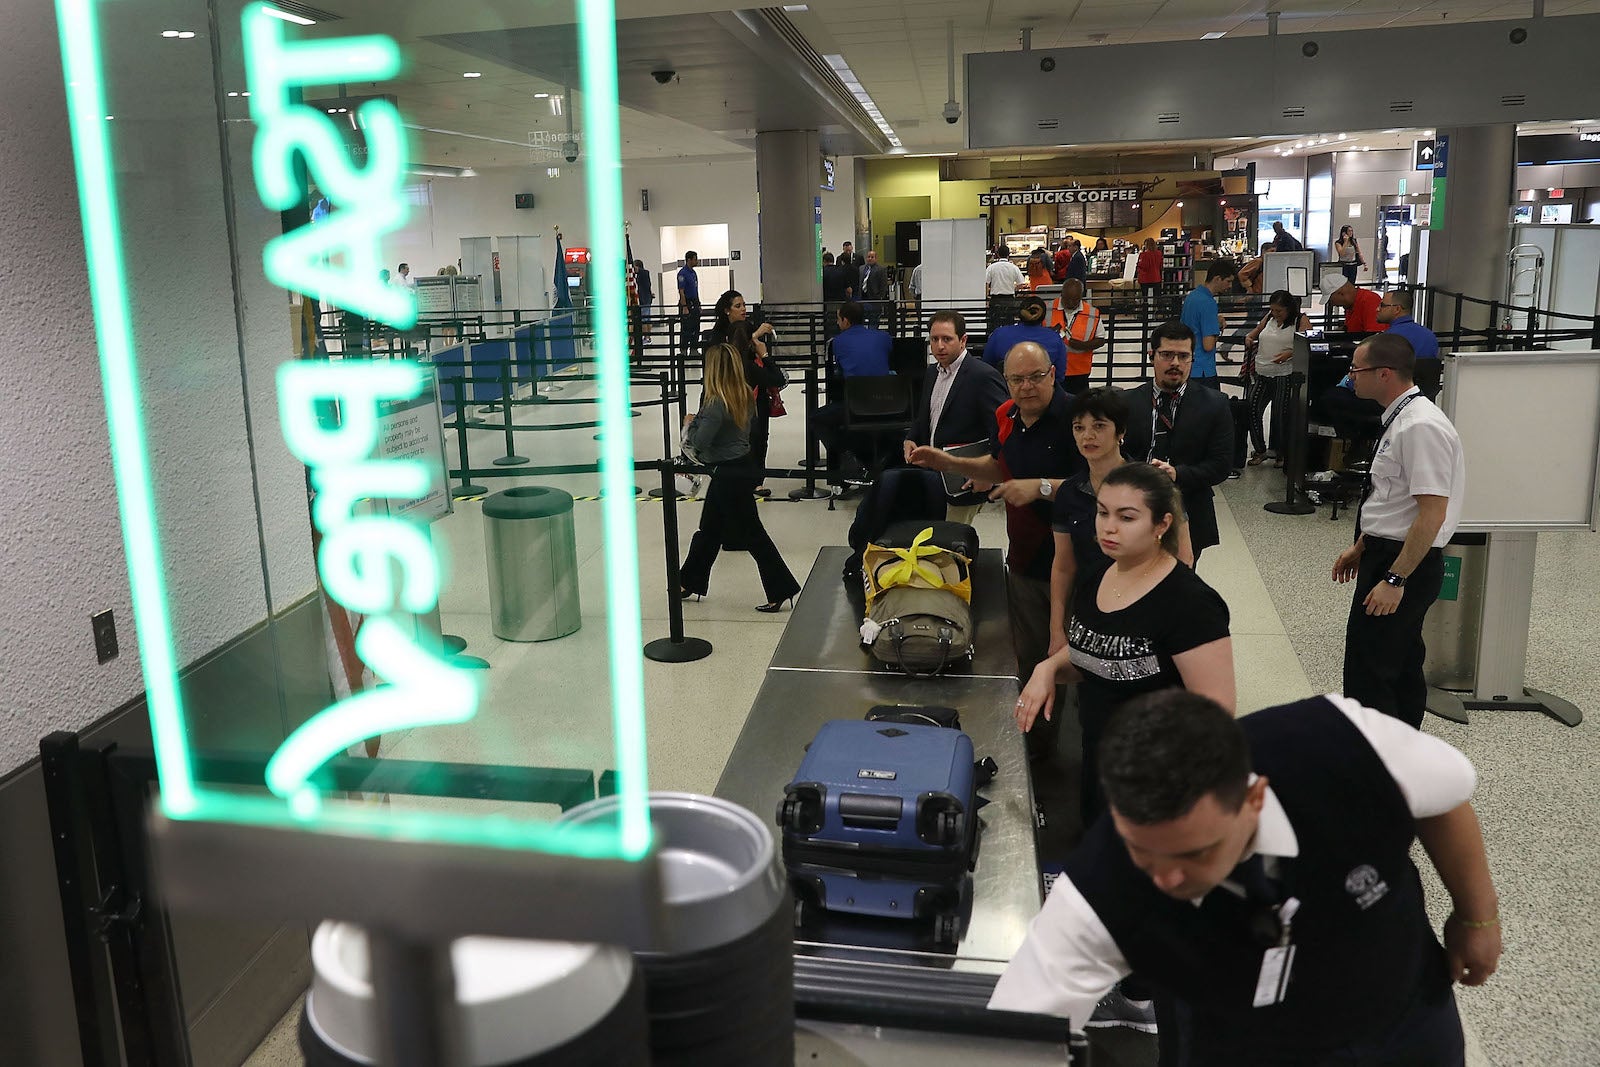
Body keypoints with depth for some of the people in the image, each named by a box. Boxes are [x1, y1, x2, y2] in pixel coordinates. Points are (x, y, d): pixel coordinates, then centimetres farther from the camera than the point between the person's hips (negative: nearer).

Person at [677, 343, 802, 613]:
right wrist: (700, 422, 10)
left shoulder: (716, 403, -23)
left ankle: (780, 589, 8)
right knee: (709, 529, 19)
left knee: (752, 533, 0)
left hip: (731, 474, -9)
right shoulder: (745, 396, 2)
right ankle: (689, 582, 32)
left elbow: (700, 441, -24)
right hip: (743, 465, 9)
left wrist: (691, 426, -3)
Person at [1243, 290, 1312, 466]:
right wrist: (1249, 338, 7)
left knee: (1280, 414, -1)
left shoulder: (1301, 321, 0)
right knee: (1251, 410, -6)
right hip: (1261, 375, 5)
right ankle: (1259, 450, 8)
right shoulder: (1268, 318, 15)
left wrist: (1290, 354, -23)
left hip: (1285, 375, -5)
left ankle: (1280, 453, 15)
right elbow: (1255, 332, 30)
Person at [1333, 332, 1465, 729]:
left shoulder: (1422, 427, -22)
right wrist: (1360, 547, 21)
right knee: (1402, 667, 19)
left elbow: (1432, 513, -25)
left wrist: (1395, 579, -24)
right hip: (1385, 554, 10)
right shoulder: (1401, 418, 9)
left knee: (1367, 675, -6)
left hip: (1406, 563, -10)